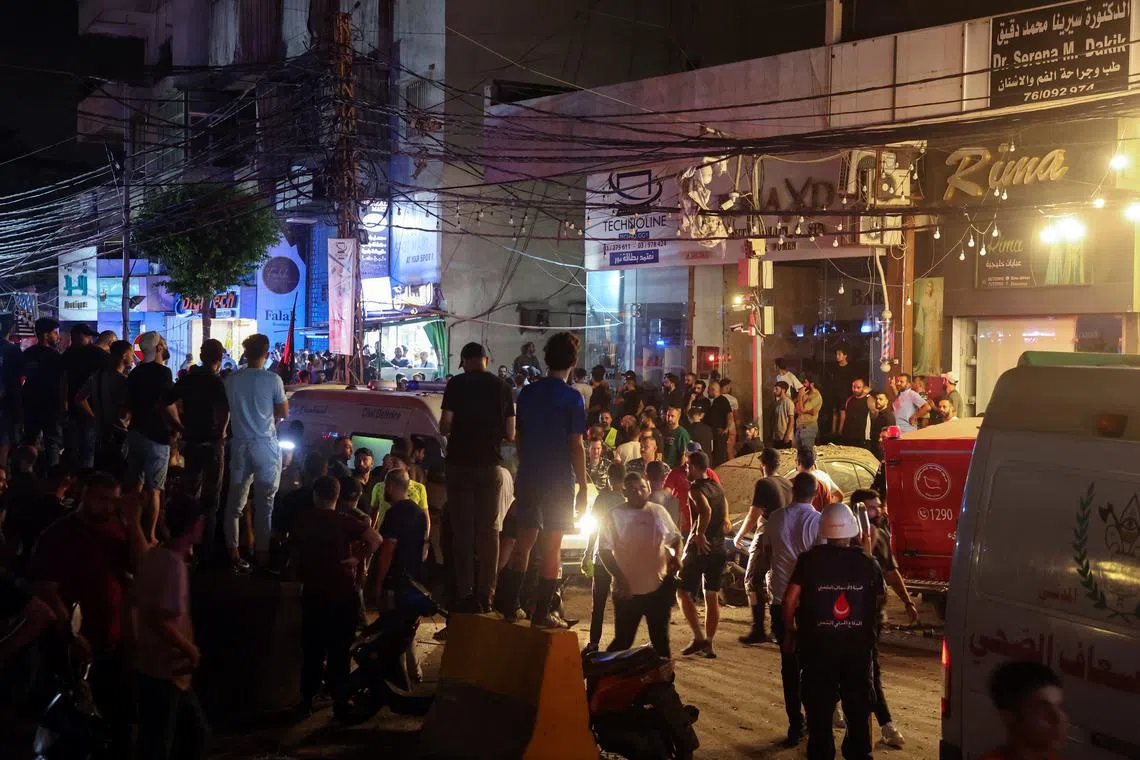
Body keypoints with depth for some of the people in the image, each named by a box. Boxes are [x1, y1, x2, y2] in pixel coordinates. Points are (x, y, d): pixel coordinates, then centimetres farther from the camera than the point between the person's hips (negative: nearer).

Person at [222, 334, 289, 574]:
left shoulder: (231, 380, 0)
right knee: (265, 501, 2)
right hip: (265, 444, -3)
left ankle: (233, 553, 10)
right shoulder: (273, 380, -9)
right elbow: (284, 412, 0)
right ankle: (262, 553, 3)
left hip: (240, 444, 3)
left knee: (235, 501, 9)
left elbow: (227, 410, 9)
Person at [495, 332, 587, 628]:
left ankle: (508, 604, 15)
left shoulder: (527, 393, 5)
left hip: (528, 478, 5)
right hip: (559, 481, -5)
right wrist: (583, 487, -6)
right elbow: (576, 446, -12)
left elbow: (519, 437, 11)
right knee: (552, 546, 2)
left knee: (524, 541, 14)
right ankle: (542, 613, 3)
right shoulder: (572, 398, -11)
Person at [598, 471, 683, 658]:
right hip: (628, 590, -3)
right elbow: (604, 550, -6)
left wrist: (676, 557, -3)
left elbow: (675, 538, 18)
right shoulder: (616, 515, -6)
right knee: (623, 641, 4)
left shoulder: (658, 511, 5)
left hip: (659, 587, 3)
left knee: (661, 640, 13)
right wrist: (619, 577, -15)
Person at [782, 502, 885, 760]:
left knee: (819, 706, 8)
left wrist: (790, 633, 2)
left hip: (818, 644, -2)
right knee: (858, 705, 17)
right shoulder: (867, 563, -3)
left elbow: (790, 600, -12)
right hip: (858, 644, 2)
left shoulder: (810, 560, -9)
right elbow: (880, 600, 6)